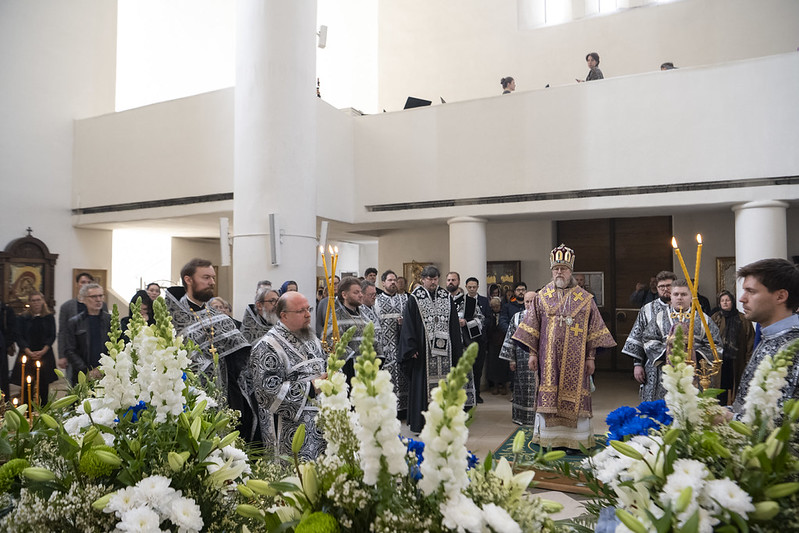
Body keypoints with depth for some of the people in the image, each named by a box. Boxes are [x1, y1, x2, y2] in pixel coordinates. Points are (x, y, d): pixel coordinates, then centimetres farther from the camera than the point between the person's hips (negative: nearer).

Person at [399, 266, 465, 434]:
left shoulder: (446, 298, 10)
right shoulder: (414, 299, 0)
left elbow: (454, 326, 11)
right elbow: (408, 325, -4)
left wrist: (456, 350, 6)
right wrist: (412, 349, -12)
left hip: (443, 352, 3)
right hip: (423, 351, -3)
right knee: (422, 386, -1)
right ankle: (421, 424, 8)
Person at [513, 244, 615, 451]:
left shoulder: (585, 299, 4)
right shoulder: (541, 297, 6)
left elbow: (593, 330, 5)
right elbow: (532, 328, 6)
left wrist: (590, 357, 0)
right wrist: (532, 353, 1)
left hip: (575, 359, -1)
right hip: (548, 358, 1)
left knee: (574, 398, 1)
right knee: (549, 397, 1)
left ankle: (574, 440, 11)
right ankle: (549, 439, 11)